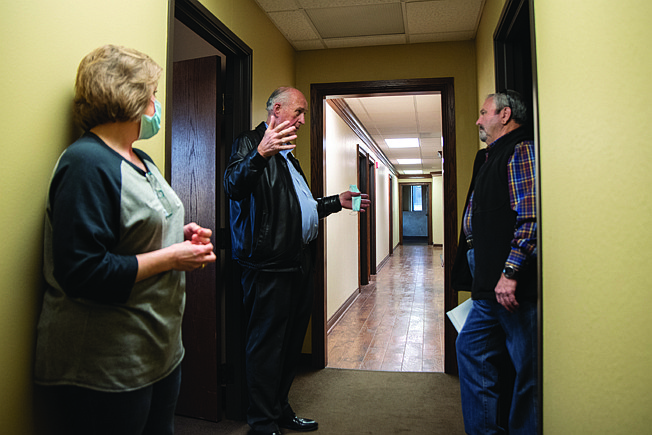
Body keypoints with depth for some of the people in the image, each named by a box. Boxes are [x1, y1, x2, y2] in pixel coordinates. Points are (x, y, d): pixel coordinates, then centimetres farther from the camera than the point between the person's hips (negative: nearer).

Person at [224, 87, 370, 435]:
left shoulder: (286, 154, 24)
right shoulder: (250, 142, -5)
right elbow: (233, 186, -24)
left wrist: (337, 202, 23)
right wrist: (260, 154, -39)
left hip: (298, 264, 10)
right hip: (269, 266, -9)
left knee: (291, 342, 16)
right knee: (267, 344, -1)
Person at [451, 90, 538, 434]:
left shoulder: (520, 151, -9)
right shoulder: (490, 157, 21)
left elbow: (530, 217, -20)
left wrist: (509, 272, -25)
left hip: (513, 286, -10)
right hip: (491, 287, 11)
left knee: (524, 367, 2)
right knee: (471, 349, 16)